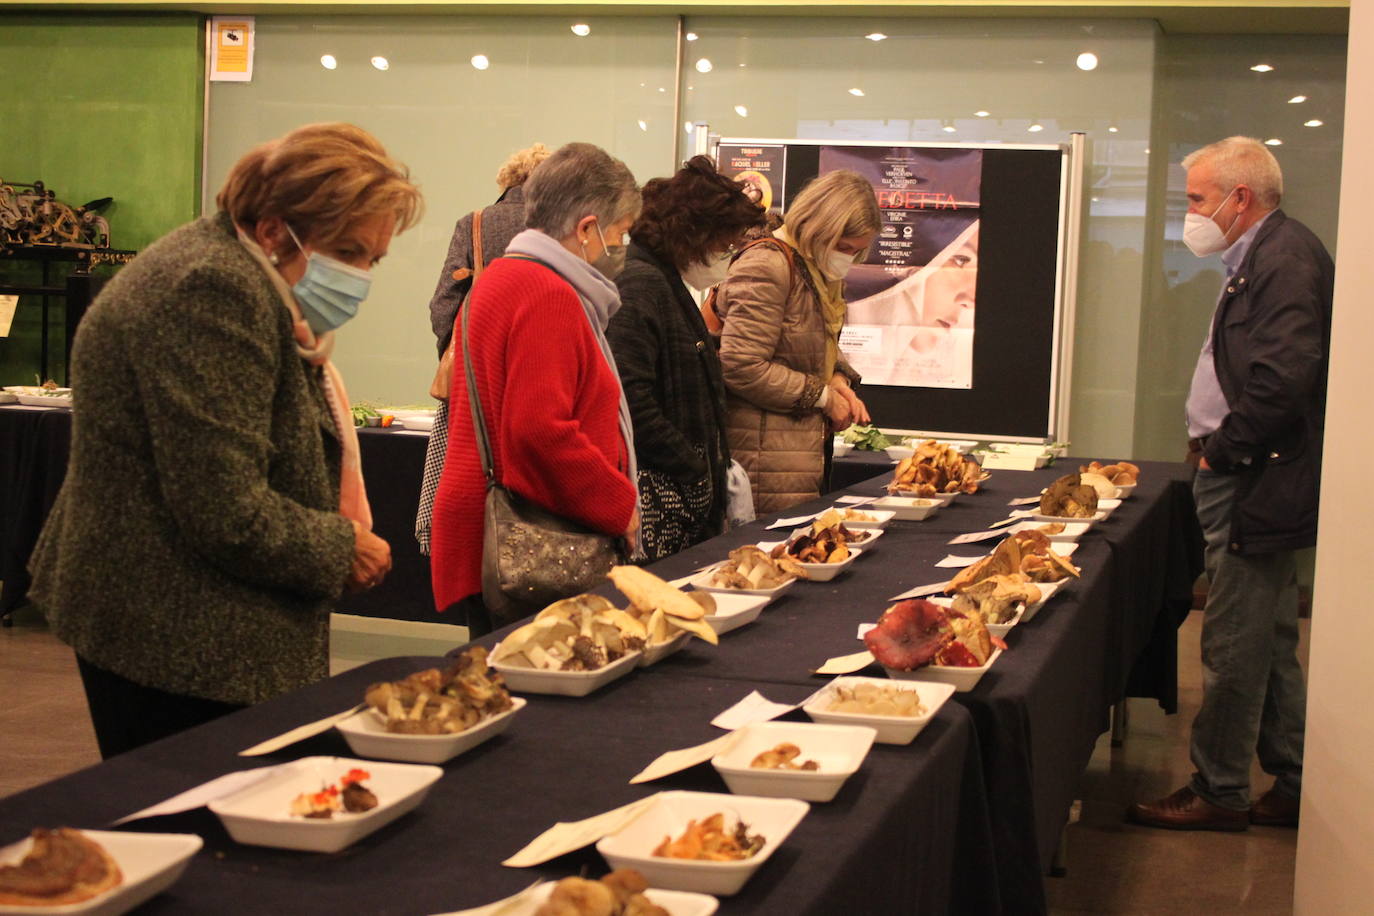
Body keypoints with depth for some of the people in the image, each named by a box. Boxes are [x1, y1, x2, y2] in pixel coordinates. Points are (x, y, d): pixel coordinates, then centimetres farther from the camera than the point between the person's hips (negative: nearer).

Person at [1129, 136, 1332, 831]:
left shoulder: (1287, 260, -17)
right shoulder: (1261, 260, 16)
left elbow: (1282, 381, -26)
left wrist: (1220, 453, -15)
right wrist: (1215, 449, 9)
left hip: (1254, 490, -11)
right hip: (1249, 482, 11)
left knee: (1234, 649, -1)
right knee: (1270, 645, 16)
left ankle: (1218, 793, 11)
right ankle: (1294, 788, 25)